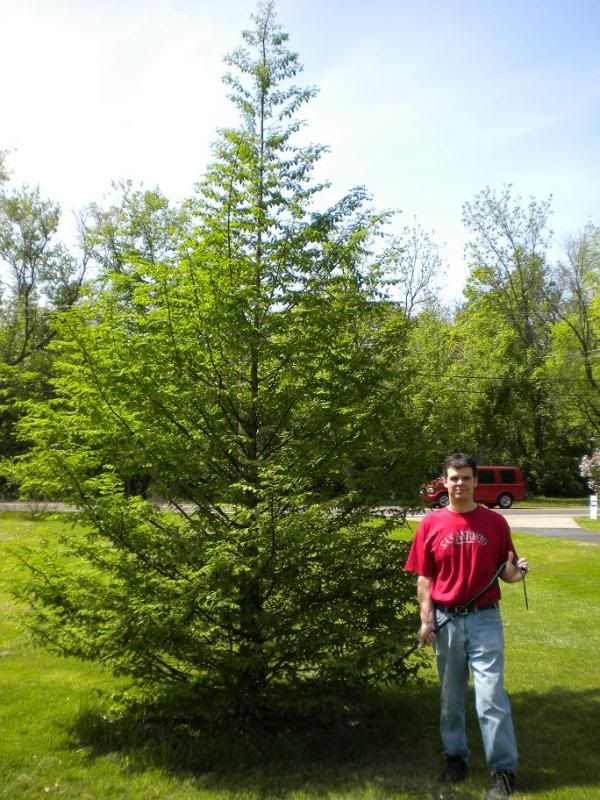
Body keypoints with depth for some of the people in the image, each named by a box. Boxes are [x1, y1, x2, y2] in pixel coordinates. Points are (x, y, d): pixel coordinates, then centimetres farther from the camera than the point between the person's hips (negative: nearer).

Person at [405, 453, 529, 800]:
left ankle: (504, 770, 12)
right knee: (451, 695, 16)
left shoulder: (495, 522, -2)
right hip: (446, 621, 1)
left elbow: (506, 572, 4)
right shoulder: (431, 524, -2)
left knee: (491, 695, -2)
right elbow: (424, 579, 0)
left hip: (485, 619, -1)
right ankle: (455, 756, 34)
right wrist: (426, 620, -6)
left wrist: (517, 571, -18)